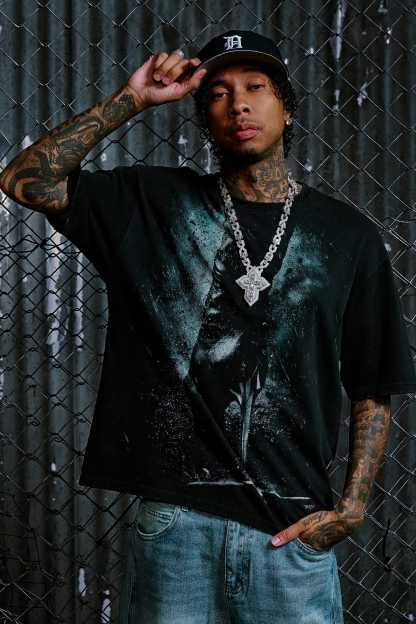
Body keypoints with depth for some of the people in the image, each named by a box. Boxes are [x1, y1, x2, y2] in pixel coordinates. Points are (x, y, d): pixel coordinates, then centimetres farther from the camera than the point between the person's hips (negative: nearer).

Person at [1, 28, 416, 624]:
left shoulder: (347, 234, 5)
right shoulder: (155, 202, 7)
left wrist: (352, 507, -3)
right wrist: (131, 99, -3)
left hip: (294, 529, 0)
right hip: (174, 523, 0)